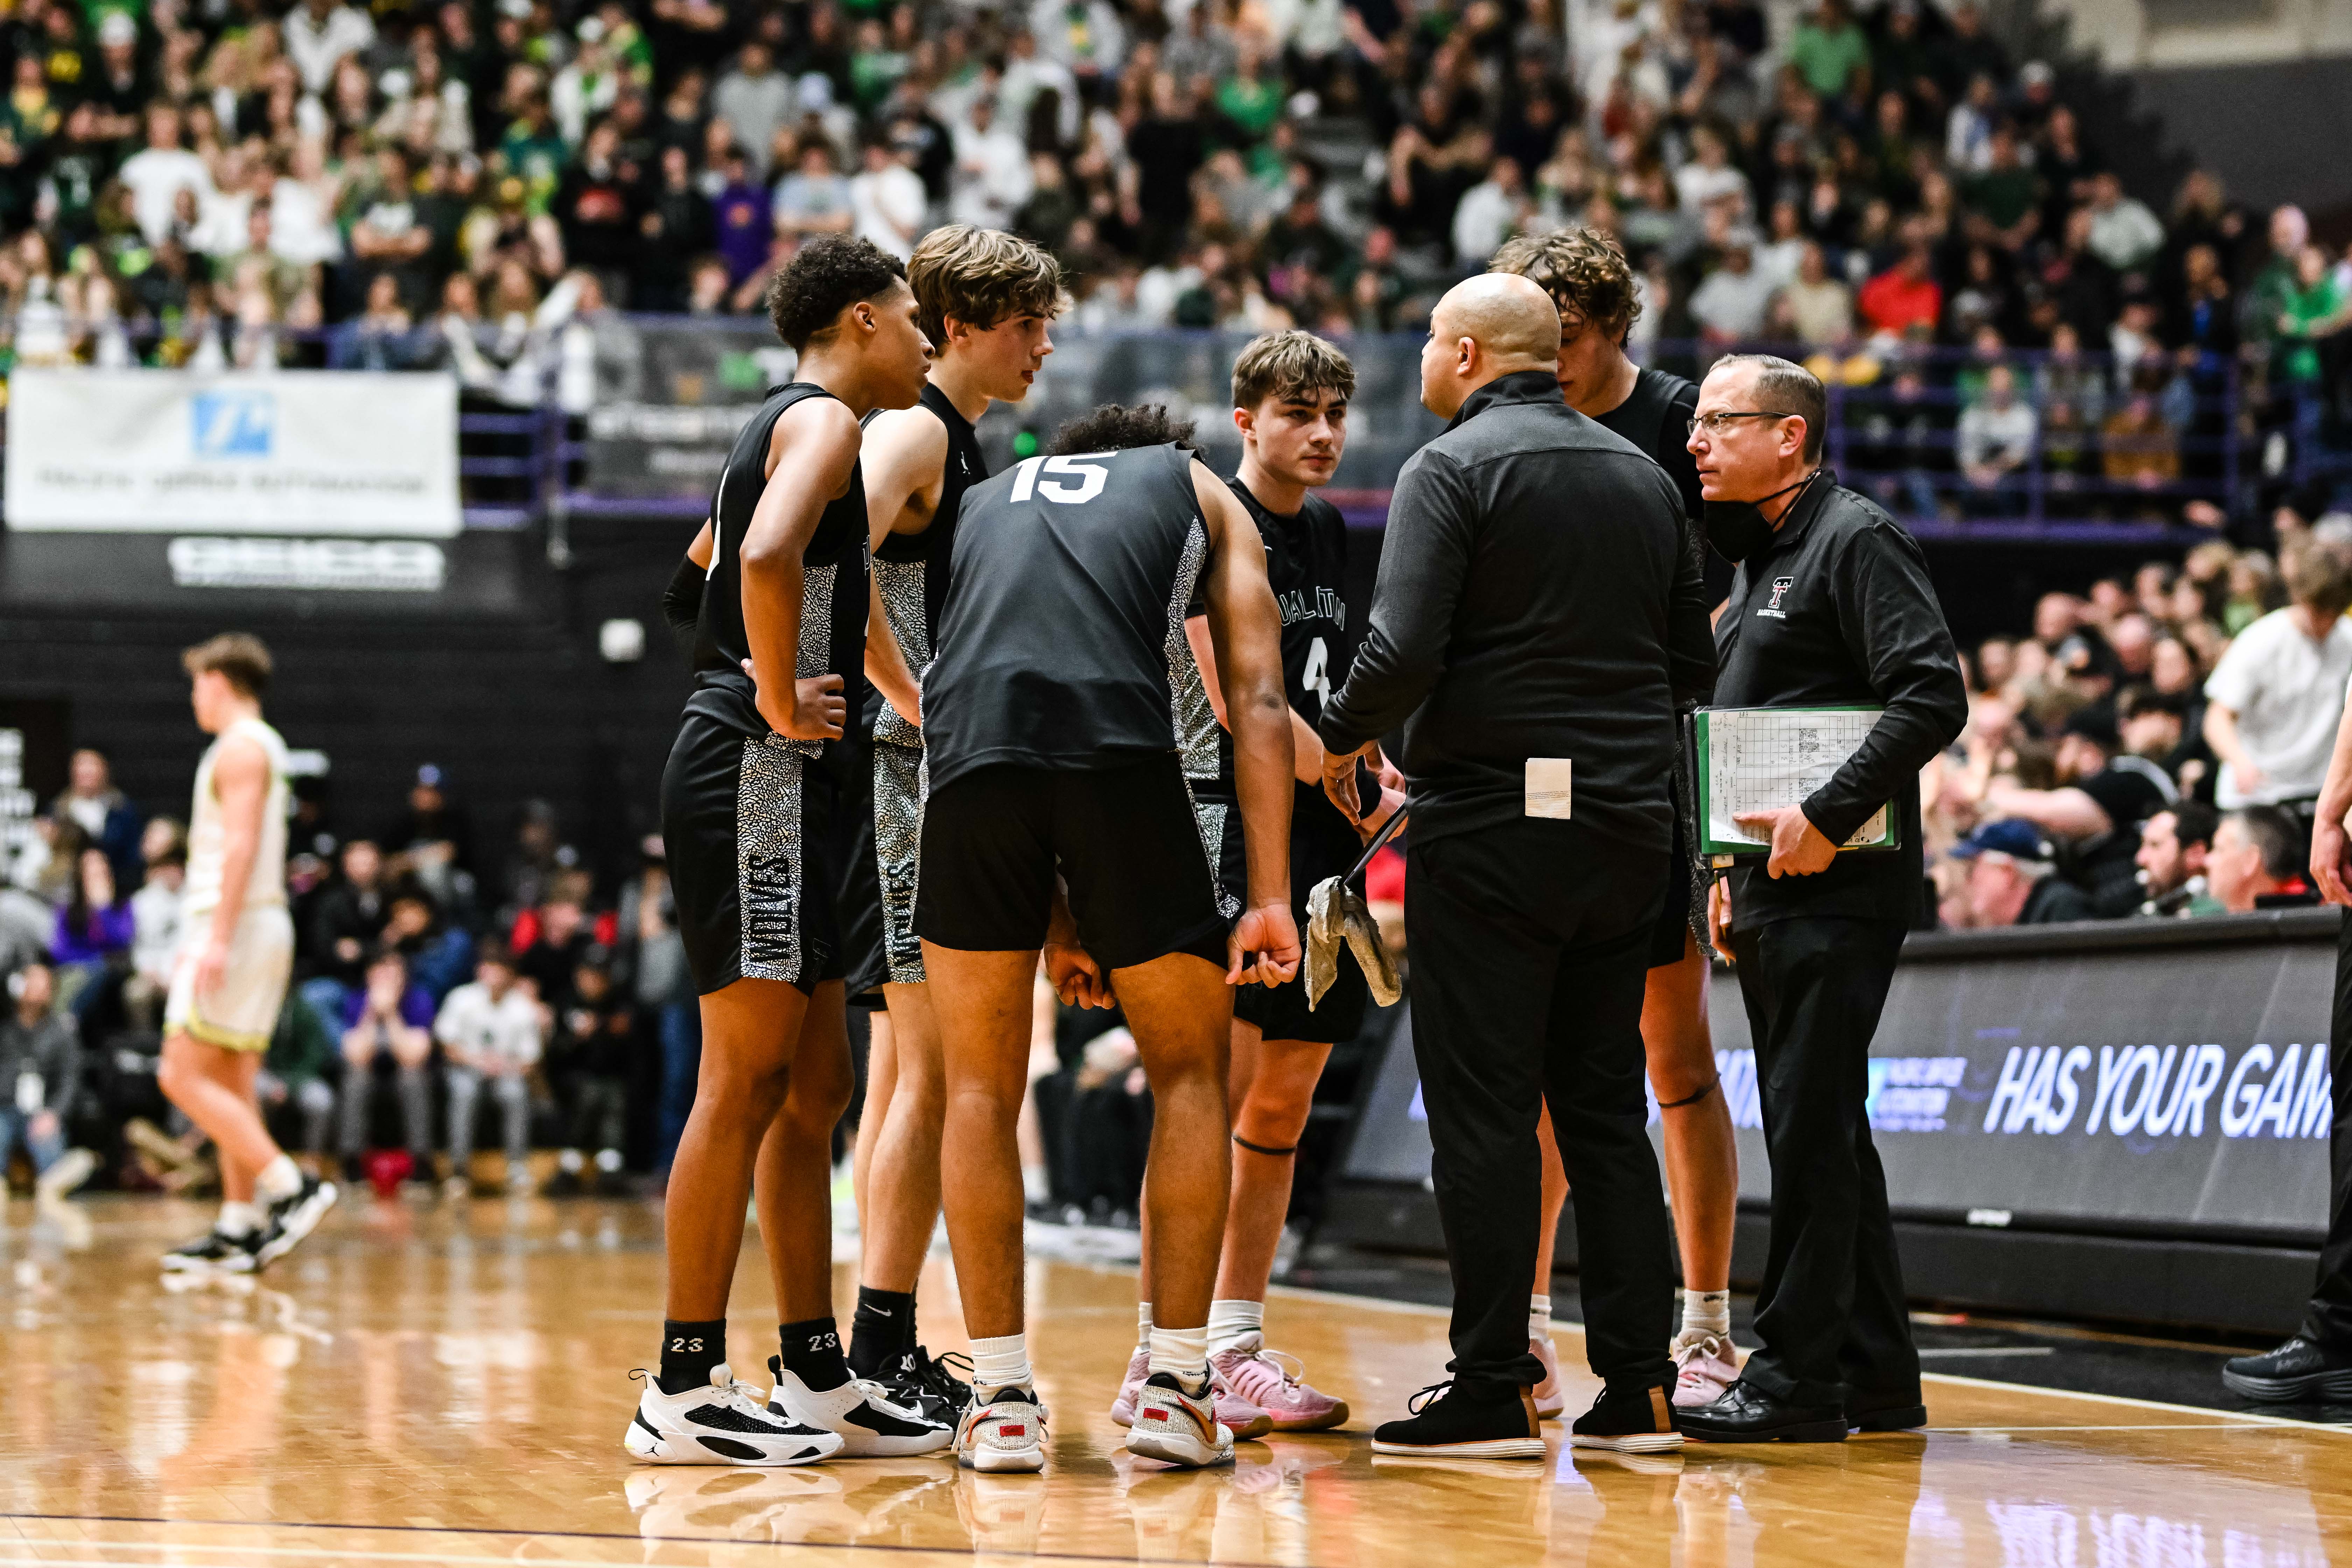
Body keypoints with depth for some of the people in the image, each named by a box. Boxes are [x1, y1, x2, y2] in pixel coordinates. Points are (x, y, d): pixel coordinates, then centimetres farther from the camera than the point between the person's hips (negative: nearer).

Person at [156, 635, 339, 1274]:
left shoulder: (240, 747, -11)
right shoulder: (263, 745, 19)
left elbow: (242, 844, -20)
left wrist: (217, 940, -25)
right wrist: (206, 939, 24)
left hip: (238, 927, -10)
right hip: (260, 928, 10)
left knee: (182, 1077, -11)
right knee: (230, 1086, 9)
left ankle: (291, 1186, -16)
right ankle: (239, 1227, 8)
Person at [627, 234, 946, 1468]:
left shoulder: (786, 426, 21)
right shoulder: (824, 420, -9)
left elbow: (716, 556, 40)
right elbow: (767, 556, -29)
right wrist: (781, 701, -19)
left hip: (791, 790, 10)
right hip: (758, 775, -10)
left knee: (813, 1088, 12)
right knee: (748, 1080, -10)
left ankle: (816, 1379, 16)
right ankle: (683, 1392, -10)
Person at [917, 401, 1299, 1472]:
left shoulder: (984, 501, 37)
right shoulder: (1202, 492, 30)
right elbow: (1255, 699, 16)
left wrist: (1055, 926, 35)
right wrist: (1268, 899, 10)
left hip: (970, 746, 2)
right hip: (1125, 748, -2)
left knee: (981, 1086, 16)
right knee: (1190, 1072, 16)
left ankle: (1001, 1400, 12)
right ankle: (1174, 1388, 12)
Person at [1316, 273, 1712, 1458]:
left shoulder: (1451, 470, -7)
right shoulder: (1644, 478, 13)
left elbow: (1404, 652, -16)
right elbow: (1693, 662, 15)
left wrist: (1340, 740, 0)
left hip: (1490, 825, -6)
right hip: (1628, 825, 6)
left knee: (1484, 1114, -3)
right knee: (1605, 1109, 10)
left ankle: (1494, 1392, -3)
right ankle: (1636, 1389, 8)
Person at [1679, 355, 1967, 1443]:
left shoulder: (1856, 540, -9)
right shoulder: (1761, 559, 20)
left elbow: (1933, 698, -19)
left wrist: (1827, 819, -23)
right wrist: (1737, 871, 18)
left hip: (1839, 891, -10)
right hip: (1777, 892, 10)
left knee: (1811, 1128, -9)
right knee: (1818, 1131, 12)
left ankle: (1798, 1376, -8)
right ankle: (1874, 1375, 18)